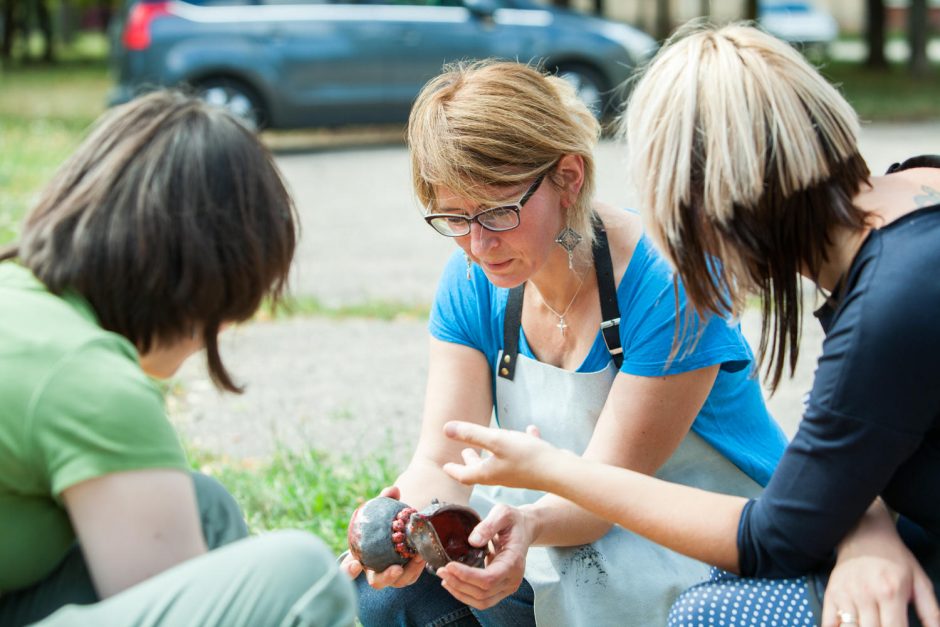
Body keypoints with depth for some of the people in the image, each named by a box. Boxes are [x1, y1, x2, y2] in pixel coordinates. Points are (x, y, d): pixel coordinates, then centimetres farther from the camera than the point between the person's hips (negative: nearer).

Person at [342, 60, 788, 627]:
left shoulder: (668, 284, -24)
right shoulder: (473, 283, -5)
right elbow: (441, 460, -11)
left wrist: (530, 524, -47)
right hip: (576, 524, 6)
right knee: (390, 581, -16)